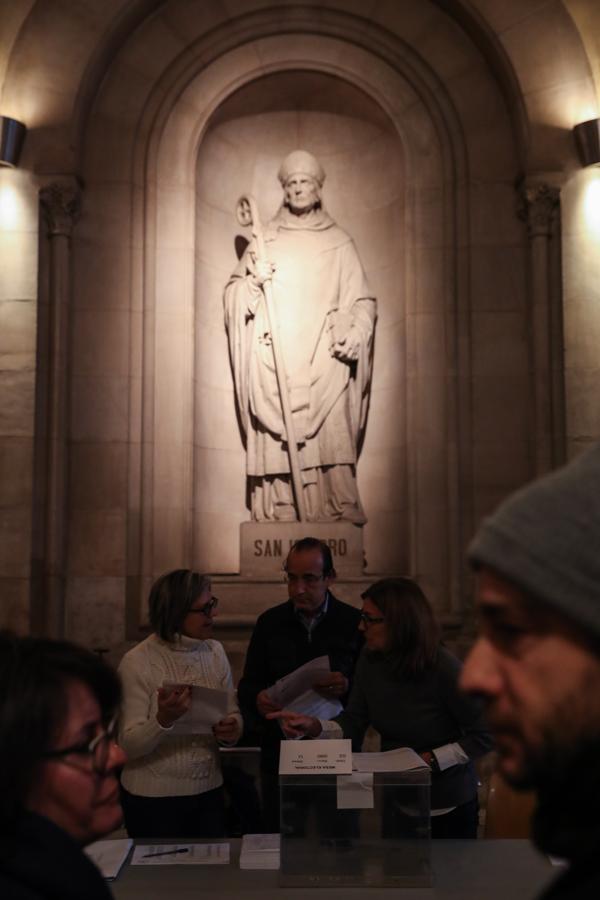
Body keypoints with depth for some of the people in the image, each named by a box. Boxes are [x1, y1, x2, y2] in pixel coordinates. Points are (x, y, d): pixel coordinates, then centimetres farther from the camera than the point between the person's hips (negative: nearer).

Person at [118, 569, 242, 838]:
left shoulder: (214, 652, 3)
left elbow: (233, 713, 9)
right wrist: (163, 720, -33)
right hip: (153, 798, -5)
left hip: (209, 792, 5)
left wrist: (232, 730, -14)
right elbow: (130, 746, -15)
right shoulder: (137, 662, -13)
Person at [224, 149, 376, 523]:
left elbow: (362, 300, 9)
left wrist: (356, 334, -9)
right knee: (276, 446, -7)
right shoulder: (264, 239, 14)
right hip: (274, 363, 1)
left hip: (324, 364, -1)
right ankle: (279, 518, -3)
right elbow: (233, 293, 13)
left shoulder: (339, 242, 12)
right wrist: (254, 280, -9)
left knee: (329, 444, -10)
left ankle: (336, 518, -7)